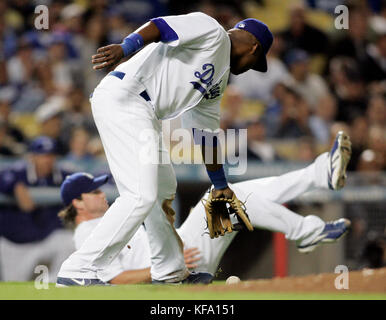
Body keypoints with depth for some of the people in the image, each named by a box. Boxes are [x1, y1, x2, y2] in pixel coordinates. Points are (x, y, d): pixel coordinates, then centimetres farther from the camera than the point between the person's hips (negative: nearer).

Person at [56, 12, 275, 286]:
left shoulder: (219, 78, 27)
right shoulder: (212, 32, 1)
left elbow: (206, 132, 33)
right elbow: (161, 27, -15)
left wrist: (221, 186, 38)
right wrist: (124, 49, -32)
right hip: (121, 98, -11)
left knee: (163, 189, 20)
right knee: (142, 195, -16)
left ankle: (170, 273, 33)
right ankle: (79, 271, -17)